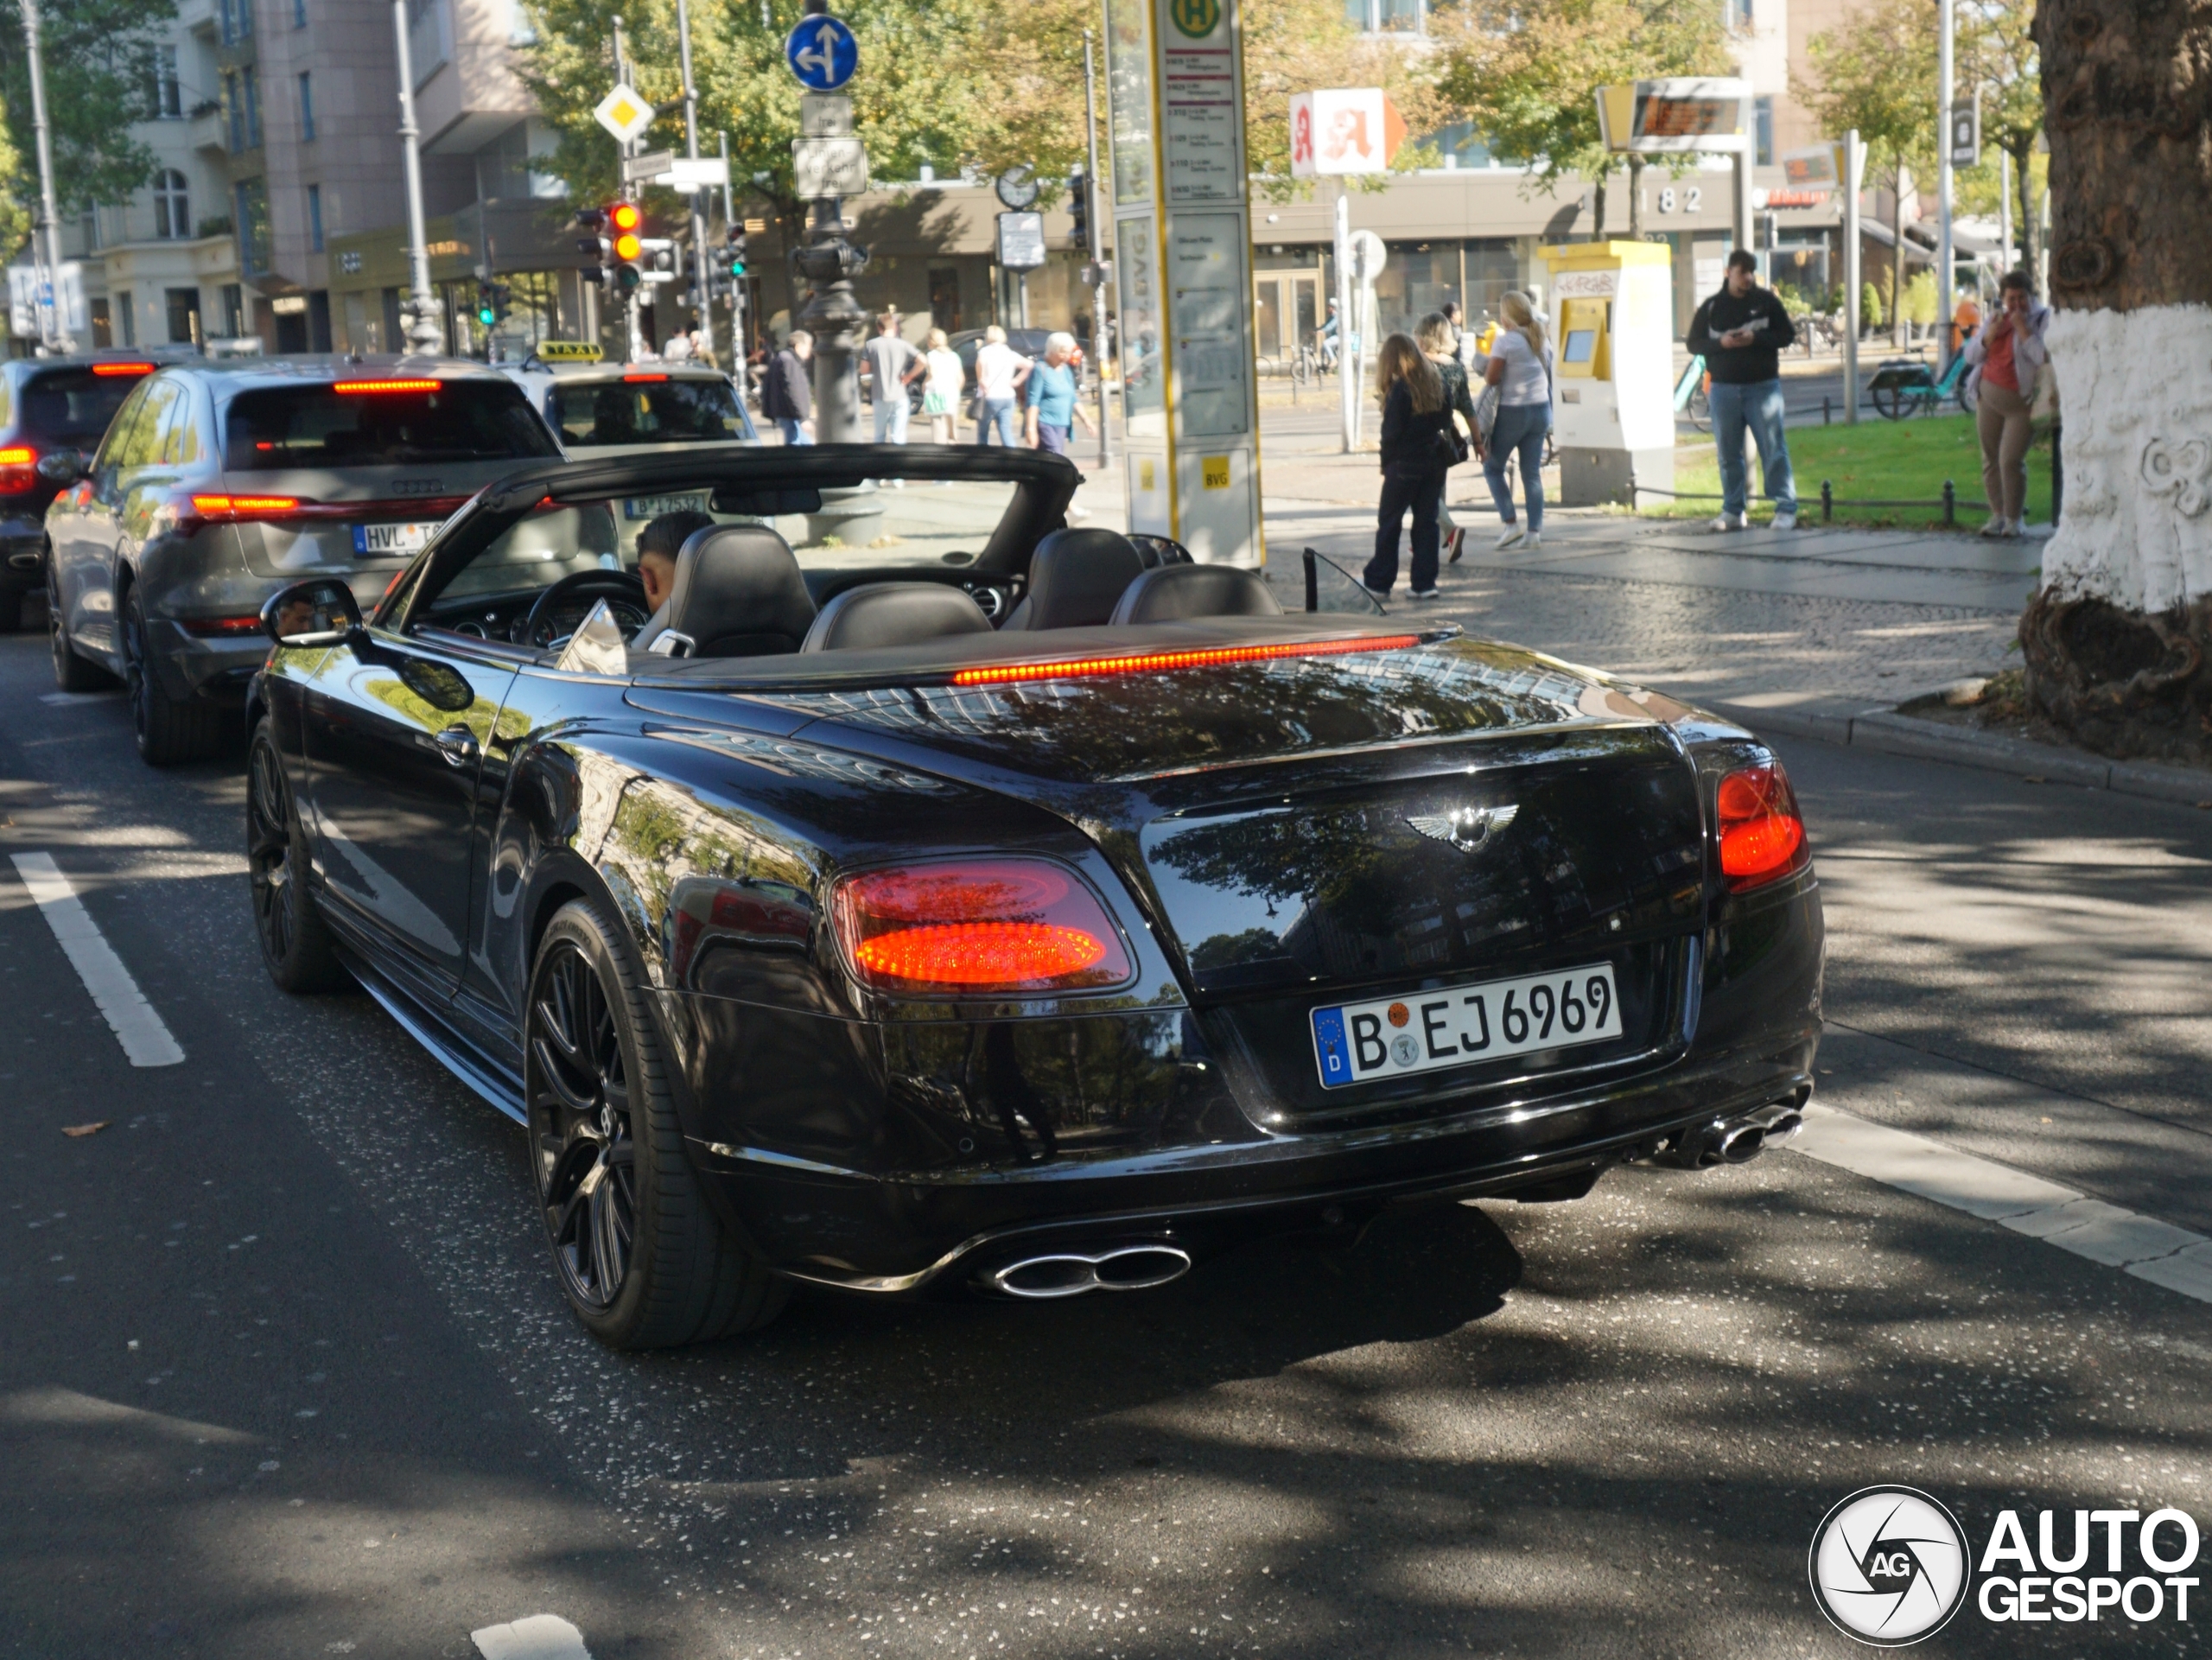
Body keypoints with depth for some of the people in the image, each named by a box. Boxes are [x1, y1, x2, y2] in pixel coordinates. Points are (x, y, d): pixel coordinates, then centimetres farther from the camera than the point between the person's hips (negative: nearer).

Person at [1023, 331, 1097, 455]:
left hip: (1062, 426, 7)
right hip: (1045, 425, -7)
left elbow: (1073, 399, 20)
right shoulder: (1041, 370, -8)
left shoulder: (1066, 370, 14)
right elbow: (1033, 402, -12)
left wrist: (1085, 419, 10)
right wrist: (1031, 429, -18)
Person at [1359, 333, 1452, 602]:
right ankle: (1425, 583, 8)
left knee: (1388, 522, 5)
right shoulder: (1437, 383, 6)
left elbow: (1391, 432, -12)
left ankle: (1378, 582, 10)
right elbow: (1446, 423, 10)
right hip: (1434, 462, 6)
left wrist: (1386, 466, -4)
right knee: (1427, 522, 9)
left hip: (1404, 465, -6)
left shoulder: (1400, 390, -13)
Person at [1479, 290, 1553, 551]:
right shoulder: (1542, 340, 9)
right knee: (1532, 472, 7)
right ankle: (1534, 531, 3)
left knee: (1493, 467, 9)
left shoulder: (1505, 341, -12)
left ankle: (1511, 524, -1)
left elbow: (1491, 378, -14)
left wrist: (1486, 364, 5)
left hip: (1512, 411, -6)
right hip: (1541, 409, 6)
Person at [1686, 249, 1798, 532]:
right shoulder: (1712, 306, 6)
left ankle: (1786, 509, -5)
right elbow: (1694, 343, 7)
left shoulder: (1767, 300, 3)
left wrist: (1756, 339, -13)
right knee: (1728, 453, 6)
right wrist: (1721, 343, -12)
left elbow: (1788, 334, 3)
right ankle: (1733, 511, 14)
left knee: (1774, 449, -6)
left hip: (1763, 386, -2)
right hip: (1724, 388, 2)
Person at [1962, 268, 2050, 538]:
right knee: (1990, 460, 6)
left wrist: (2023, 330, -22)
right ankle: (1997, 514, 16)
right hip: (1988, 396, 6)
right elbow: (1970, 356, 10)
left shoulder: (2044, 320, -7)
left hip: (2021, 402, -6)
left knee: (2010, 461, -12)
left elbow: (2046, 358, -22)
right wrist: (1990, 335, -7)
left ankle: (2014, 518, 1)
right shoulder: (1997, 319, 13)